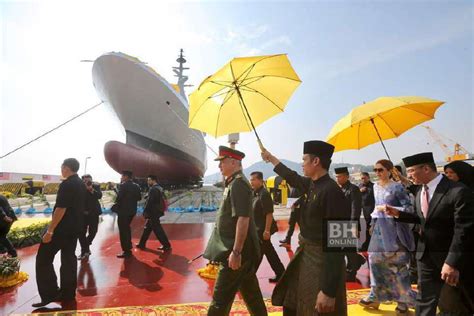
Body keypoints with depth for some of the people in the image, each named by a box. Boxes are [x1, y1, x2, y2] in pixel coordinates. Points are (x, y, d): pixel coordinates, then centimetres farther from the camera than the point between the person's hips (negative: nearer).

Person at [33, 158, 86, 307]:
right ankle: (68, 293, 21)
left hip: (62, 228, -9)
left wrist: (50, 231, -20)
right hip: (75, 228, 9)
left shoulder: (67, 184, -18)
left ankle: (50, 294, 2)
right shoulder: (81, 184, 10)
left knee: (44, 258, 2)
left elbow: (61, 209, -23)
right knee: (69, 258, 14)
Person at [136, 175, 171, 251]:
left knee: (157, 229, -4)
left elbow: (149, 202, -20)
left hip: (153, 213, -10)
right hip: (156, 212, 10)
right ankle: (142, 244, 28)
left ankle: (167, 245, 2)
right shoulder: (159, 188, 13)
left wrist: (145, 211, -14)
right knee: (147, 228, 18)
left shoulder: (153, 189, -17)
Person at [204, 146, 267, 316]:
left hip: (237, 251, -10)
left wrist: (236, 252, -25)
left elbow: (243, 219, -26)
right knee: (250, 292, 22)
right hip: (242, 250, 10)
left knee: (221, 298, 2)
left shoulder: (238, 184, -19)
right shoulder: (233, 183, 12)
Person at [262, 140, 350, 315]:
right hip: (305, 255, 9)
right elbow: (292, 177, 22)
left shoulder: (331, 191, -25)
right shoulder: (312, 184, 0)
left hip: (323, 262, -8)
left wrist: (329, 291, -25)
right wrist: (271, 158, 34)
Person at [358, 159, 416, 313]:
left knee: (397, 265, 3)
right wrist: (374, 215, 9)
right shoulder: (375, 186, 8)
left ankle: (403, 300, 21)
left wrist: (388, 208, -22)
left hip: (393, 229, -6)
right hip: (379, 228, 6)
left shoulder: (397, 187, -12)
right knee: (375, 260, 8)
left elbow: (409, 208, -14)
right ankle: (376, 296, 20)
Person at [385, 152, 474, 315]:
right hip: (426, 255, 6)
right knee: (424, 299, 13)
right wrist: (398, 214, -2)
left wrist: (453, 262, -25)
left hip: (452, 257, -6)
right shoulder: (420, 192, 3)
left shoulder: (458, 191, -21)